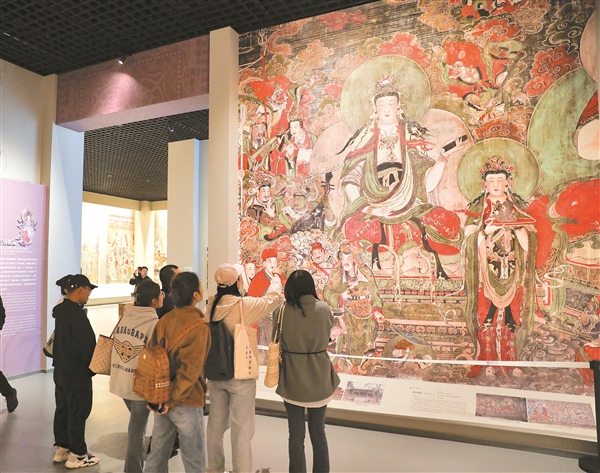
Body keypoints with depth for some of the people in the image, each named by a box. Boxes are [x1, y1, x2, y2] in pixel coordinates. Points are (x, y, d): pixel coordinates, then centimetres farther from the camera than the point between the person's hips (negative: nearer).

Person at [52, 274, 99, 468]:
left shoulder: (61, 310, 7)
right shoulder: (76, 313, -23)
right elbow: (85, 345, -22)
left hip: (62, 369, 10)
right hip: (77, 372, -10)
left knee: (63, 409, 17)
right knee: (78, 413, 1)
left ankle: (61, 449, 29)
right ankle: (77, 455, 10)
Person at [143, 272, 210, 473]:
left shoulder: (164, 320, -1)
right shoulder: (199, 327, -19)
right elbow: (190, 370, -23)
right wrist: (173, 400, -15)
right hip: (186, 402, -6)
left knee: (157, 455, 20)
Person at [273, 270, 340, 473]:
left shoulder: (282, 311, -12)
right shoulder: (324, 309, -10)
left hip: (292, 380, -1)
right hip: (319, 379, 1)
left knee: (296, 434, 13)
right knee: (318, 432, 19)